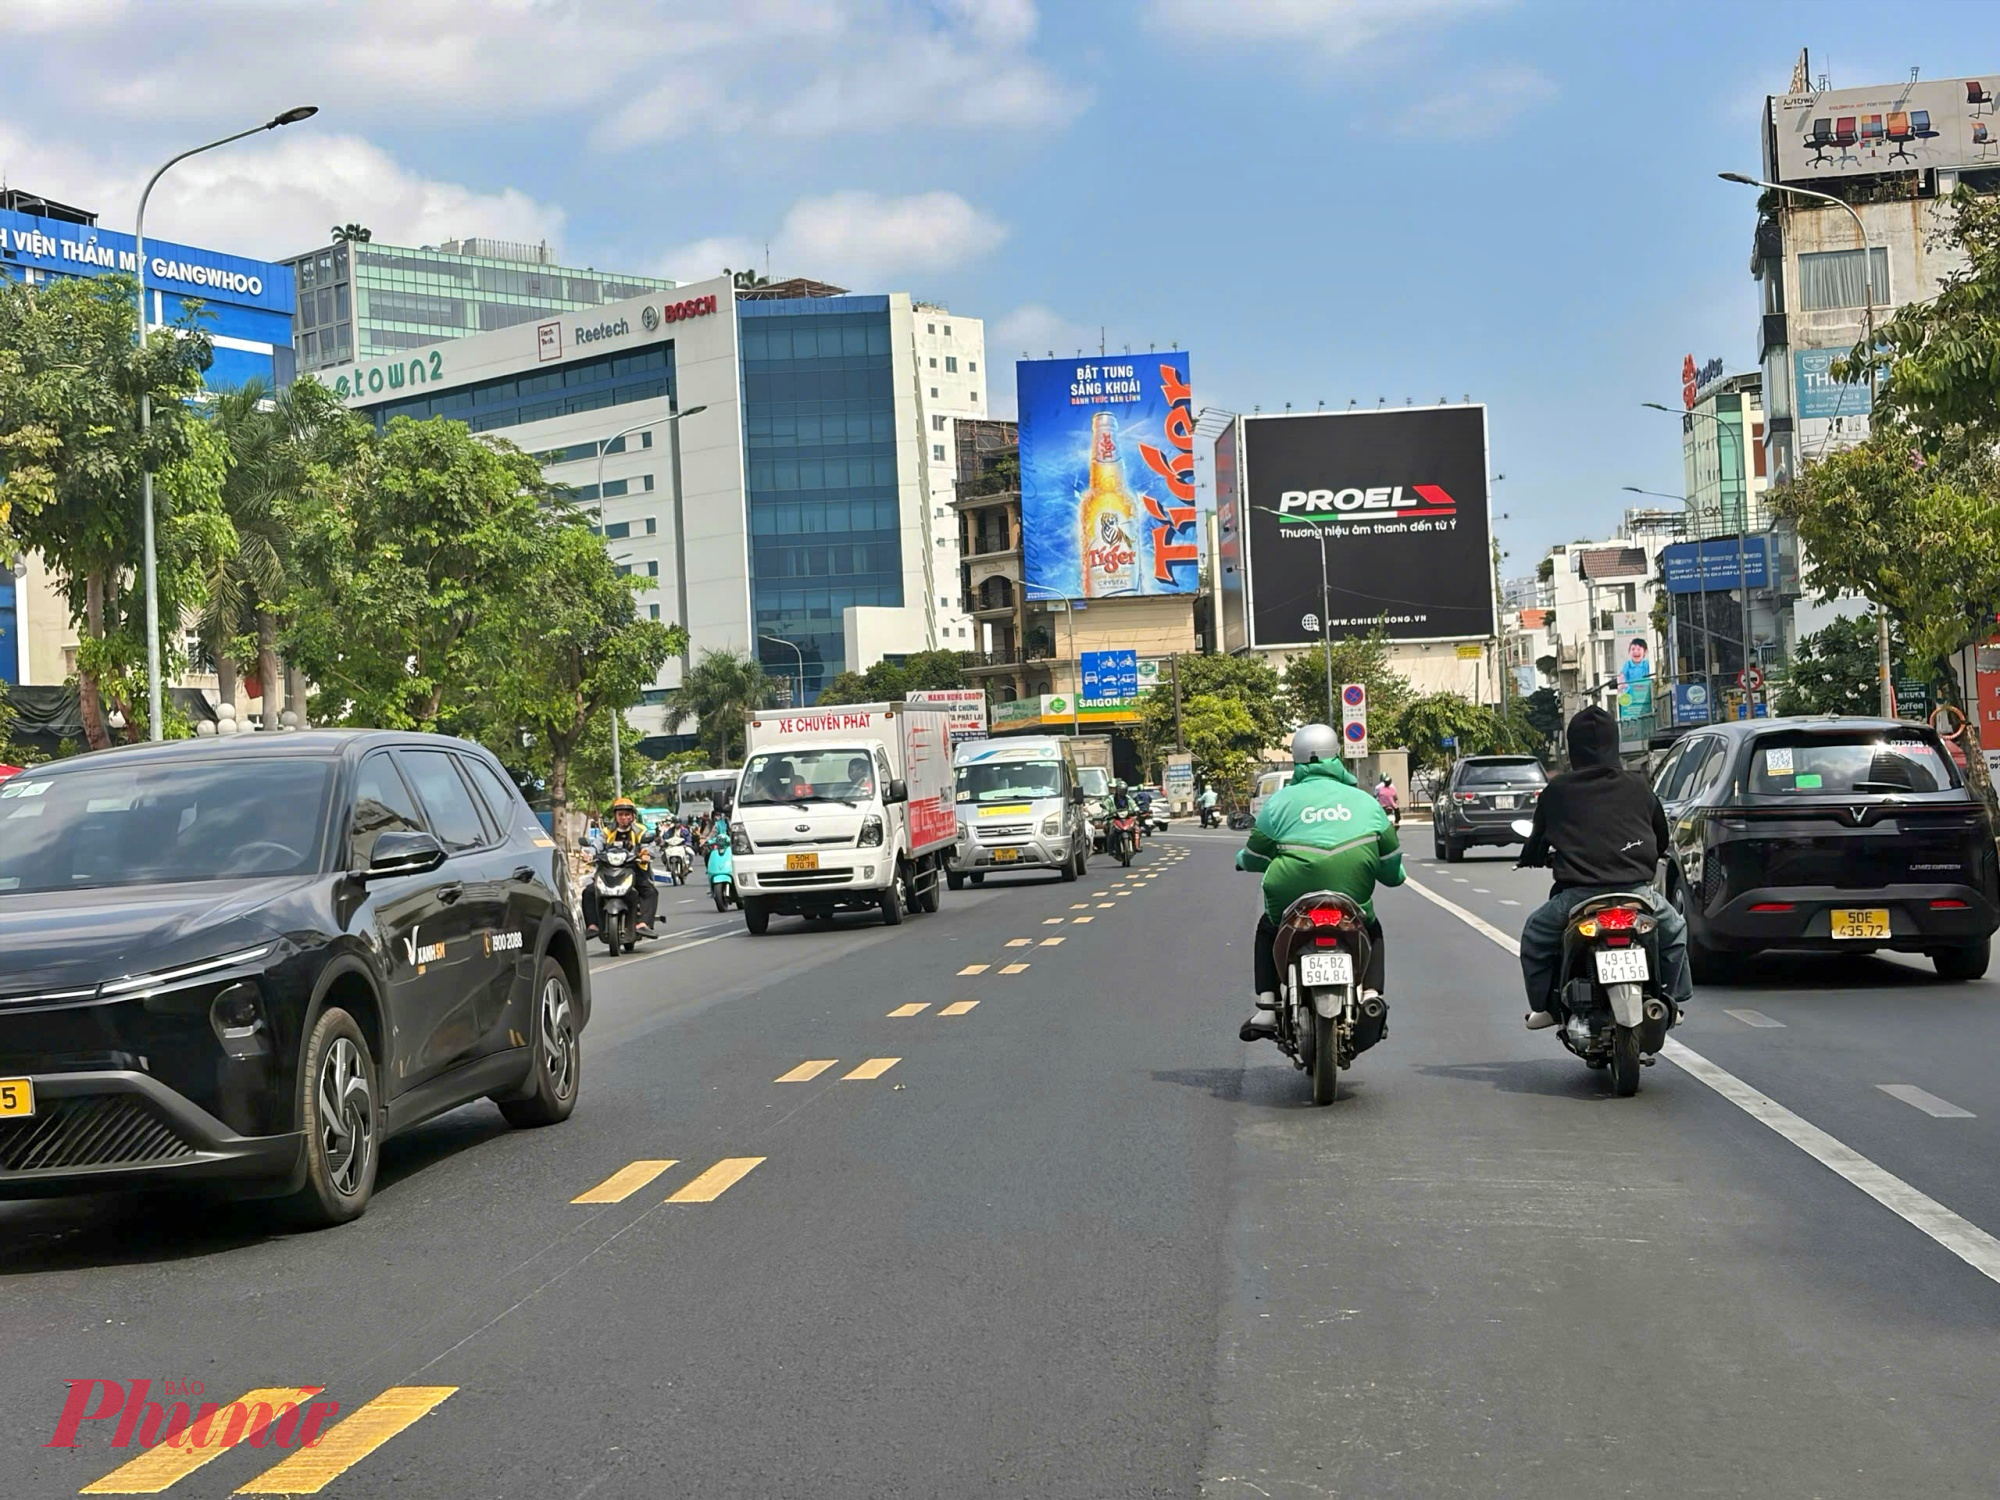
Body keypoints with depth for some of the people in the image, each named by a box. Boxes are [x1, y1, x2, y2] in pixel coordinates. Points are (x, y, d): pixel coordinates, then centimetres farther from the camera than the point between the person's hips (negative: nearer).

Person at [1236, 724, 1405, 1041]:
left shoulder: (1281, 800, 5)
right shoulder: (1364, 800, 10)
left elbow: (1254, 857, 9)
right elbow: (1392, 859, 11)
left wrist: (1242, 859, 34)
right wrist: (1394, 874, 34)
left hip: (1289, 904, -1)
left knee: (1267, 929, 32)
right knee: (1373, 932, 33)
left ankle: (1266, 1008, 16)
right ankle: (1371, 996, 8)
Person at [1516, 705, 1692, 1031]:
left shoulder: (1557, 791, 4)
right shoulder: (1637, 787, 10)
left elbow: (1538, 839, 16)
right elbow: (1662, 838, 23)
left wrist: (1531, 857, 39)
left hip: (1579, 893, -2)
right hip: (1636, 890, 2)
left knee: (1534, 935, 24)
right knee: (1674, 930, 32)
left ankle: (1545, 1007, 19)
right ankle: (1673, 1001, 30)